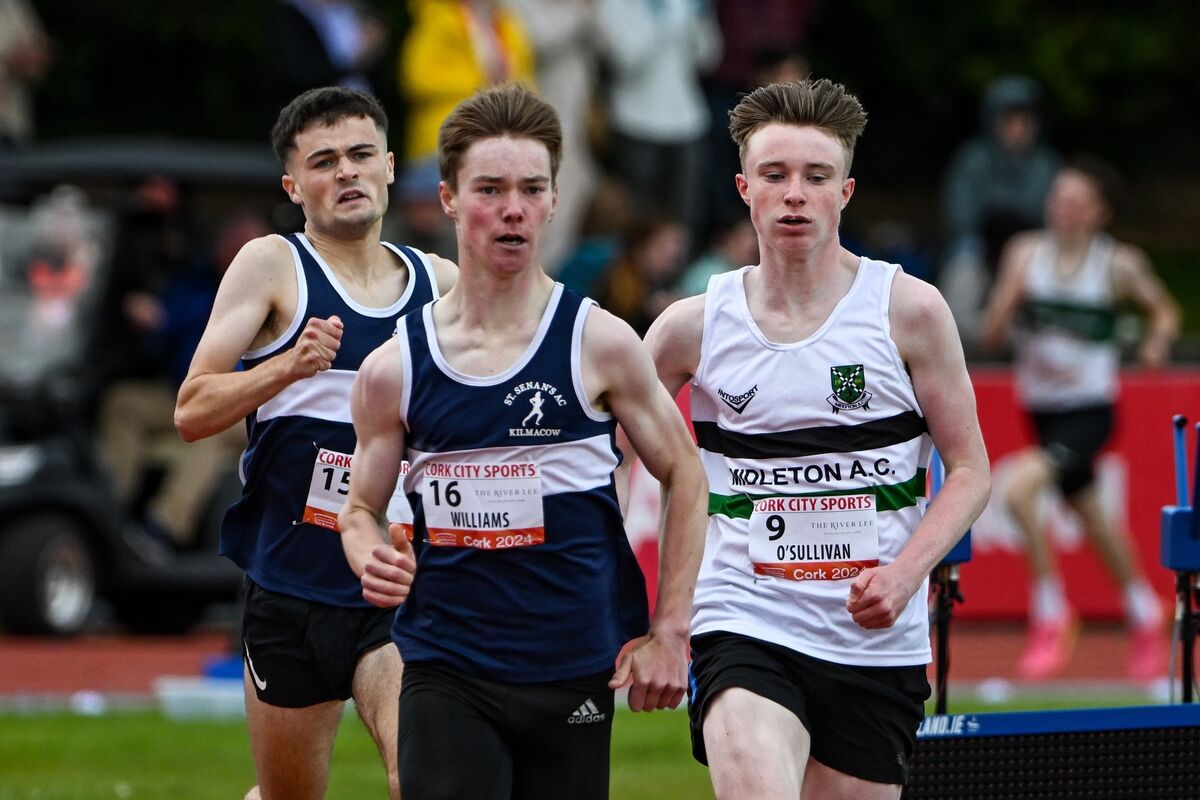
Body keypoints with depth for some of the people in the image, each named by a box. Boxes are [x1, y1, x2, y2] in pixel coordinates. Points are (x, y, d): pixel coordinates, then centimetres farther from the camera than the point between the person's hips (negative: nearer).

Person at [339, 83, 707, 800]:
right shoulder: (393, 369, 3)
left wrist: (669, 633, 0)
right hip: (446, 674, 0)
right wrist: (373, 559, -9)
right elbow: (361, 508, 15)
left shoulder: (600, 344, -2)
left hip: (574, 672, 0)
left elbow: (685, 477, 6)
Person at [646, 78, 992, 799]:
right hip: (745, 625, -1)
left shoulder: (909, 309, 0)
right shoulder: (695, 325, 3)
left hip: (876, 641, 1)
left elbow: (970, 469, 3)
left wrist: (907, 571, -14)